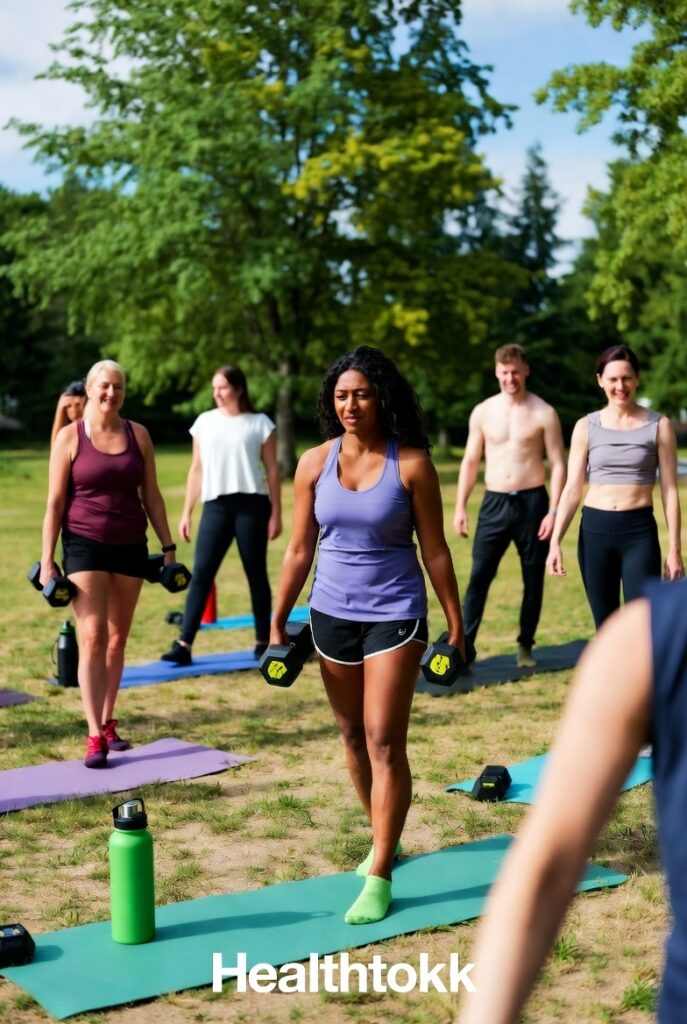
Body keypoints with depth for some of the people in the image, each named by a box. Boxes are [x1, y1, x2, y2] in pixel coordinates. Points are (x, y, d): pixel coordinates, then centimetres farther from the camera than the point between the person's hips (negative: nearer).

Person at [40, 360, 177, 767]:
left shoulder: (138, 435, 5)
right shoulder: (70, 437, -3)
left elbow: (152, 496, 9)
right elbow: (55, 502, -3)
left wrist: (168, 545, 6)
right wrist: (47, 558, -7)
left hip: (131, 546, 3)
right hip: (85, 545, -3)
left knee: (118, 638, 9)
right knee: (93, 637, -11)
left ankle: (108, 723, 21)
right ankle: (95, 736, -10)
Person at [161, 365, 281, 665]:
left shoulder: (259, 423, 3)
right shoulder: (205, 422, 11)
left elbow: (272, 470, 3)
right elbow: (197, 469, 13)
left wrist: (276, 513, -2)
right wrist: (186, 512, 9)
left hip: (251, 504, -2)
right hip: (215, 505, 2)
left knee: (256, 574, 5)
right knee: (201, 574, -4)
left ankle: (263, 642, 15)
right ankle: (184, 645, -6)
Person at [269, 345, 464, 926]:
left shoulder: (411, 464, -9)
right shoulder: (315, 464, 0)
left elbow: (434, 549, -4)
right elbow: (300, 549, 5)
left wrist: (455, 623, -3)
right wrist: (278, 621, 6)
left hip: (395, 614, -4)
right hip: (332, 614, 4)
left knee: (385, 742, -7)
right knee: (353, 737, 15)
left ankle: (379, 877, -1)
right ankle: (385, 838, 36)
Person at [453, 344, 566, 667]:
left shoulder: (543, 413, -2)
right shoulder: (482, 412, 5)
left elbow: (558, 465, -2)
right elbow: (470, 461, 9)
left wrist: (553, 511, -10)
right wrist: (460, 507, 3)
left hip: (532, 502, -1)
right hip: (495, 503, 1)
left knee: (533, 579, 6)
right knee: (479, 576, -5)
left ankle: (525, 646, 18)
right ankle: (464, 645, -4)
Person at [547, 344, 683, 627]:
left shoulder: (659, 425, 1)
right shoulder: (586, 427, 5)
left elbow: (670, 490, 1)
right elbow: (572, 489, 4)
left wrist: (674, 548, -3)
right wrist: (555, 541, -5)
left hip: (639, 531, -2)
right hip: (594, 529, 2)